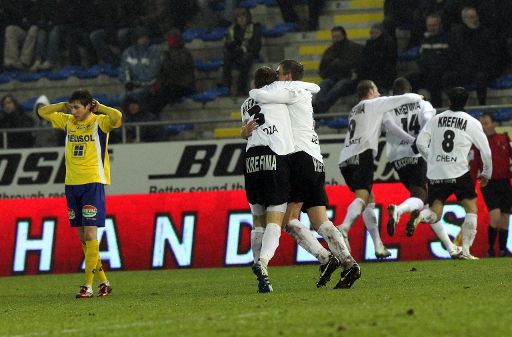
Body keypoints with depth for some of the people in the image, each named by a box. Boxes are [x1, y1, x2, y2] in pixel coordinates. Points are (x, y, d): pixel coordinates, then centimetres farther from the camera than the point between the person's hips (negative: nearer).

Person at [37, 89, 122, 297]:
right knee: (82, 237, 7)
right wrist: (64, 106, 11)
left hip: (93, 183, -7)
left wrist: (99, 107, -10)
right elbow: (42, 112, 21)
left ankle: (88, 285, -14)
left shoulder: (100, 122, -5)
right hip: (71, 184, 7)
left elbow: (117, 116, -26)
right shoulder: (68, 121, 12)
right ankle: (103, 281, 15)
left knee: (90, 233, -12)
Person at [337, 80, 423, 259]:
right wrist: (418, 97, 30)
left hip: (345, 158, 8)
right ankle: (344, 228, -47)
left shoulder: (355, 110, 31)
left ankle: (378, 245, 9)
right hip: (362, 155, -8)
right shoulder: (374, 104, 10)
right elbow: (405, 99, 9)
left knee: (370, 200, 15)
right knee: (361, 197, -22)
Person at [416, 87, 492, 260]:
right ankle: (465, 250, 0)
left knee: (434, 215, 5)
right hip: (459, 173, -2)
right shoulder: (472, 123, 3)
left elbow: (420, 143, 2)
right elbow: (486, 151, 6)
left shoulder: (435, 119, 8)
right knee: (471, 208, 12)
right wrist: (486, 174, 23)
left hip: (435, 174, 2)